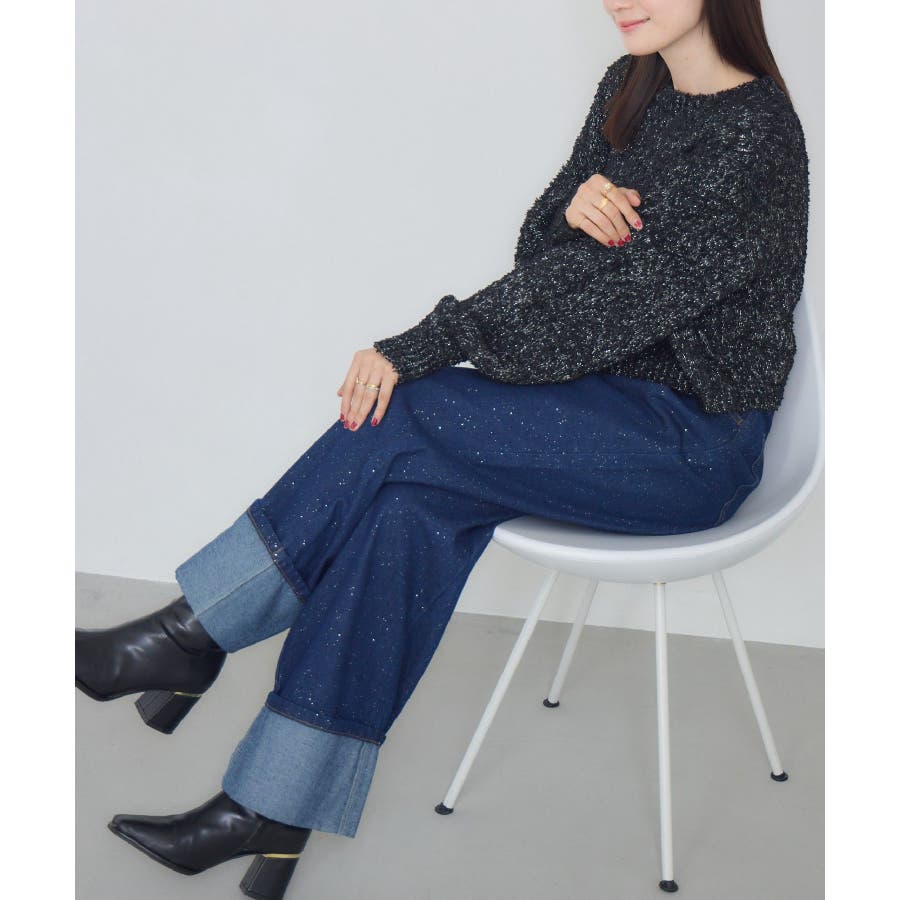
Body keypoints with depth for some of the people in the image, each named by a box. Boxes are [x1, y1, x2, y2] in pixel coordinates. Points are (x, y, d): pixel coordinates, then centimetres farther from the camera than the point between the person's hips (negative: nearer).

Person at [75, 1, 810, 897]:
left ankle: (188, 634, -9)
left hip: (696, 445, -7)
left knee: (402, 421, -22)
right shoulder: (630, 87, 10)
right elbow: (543, 250, 10)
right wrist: (570, 211, -14)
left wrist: (417, 350, -21)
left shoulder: (752, 133, -18)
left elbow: (600, 294, -23)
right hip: (615, 399, 7)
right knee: (413, 504, -19)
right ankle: (273, 809, -18)